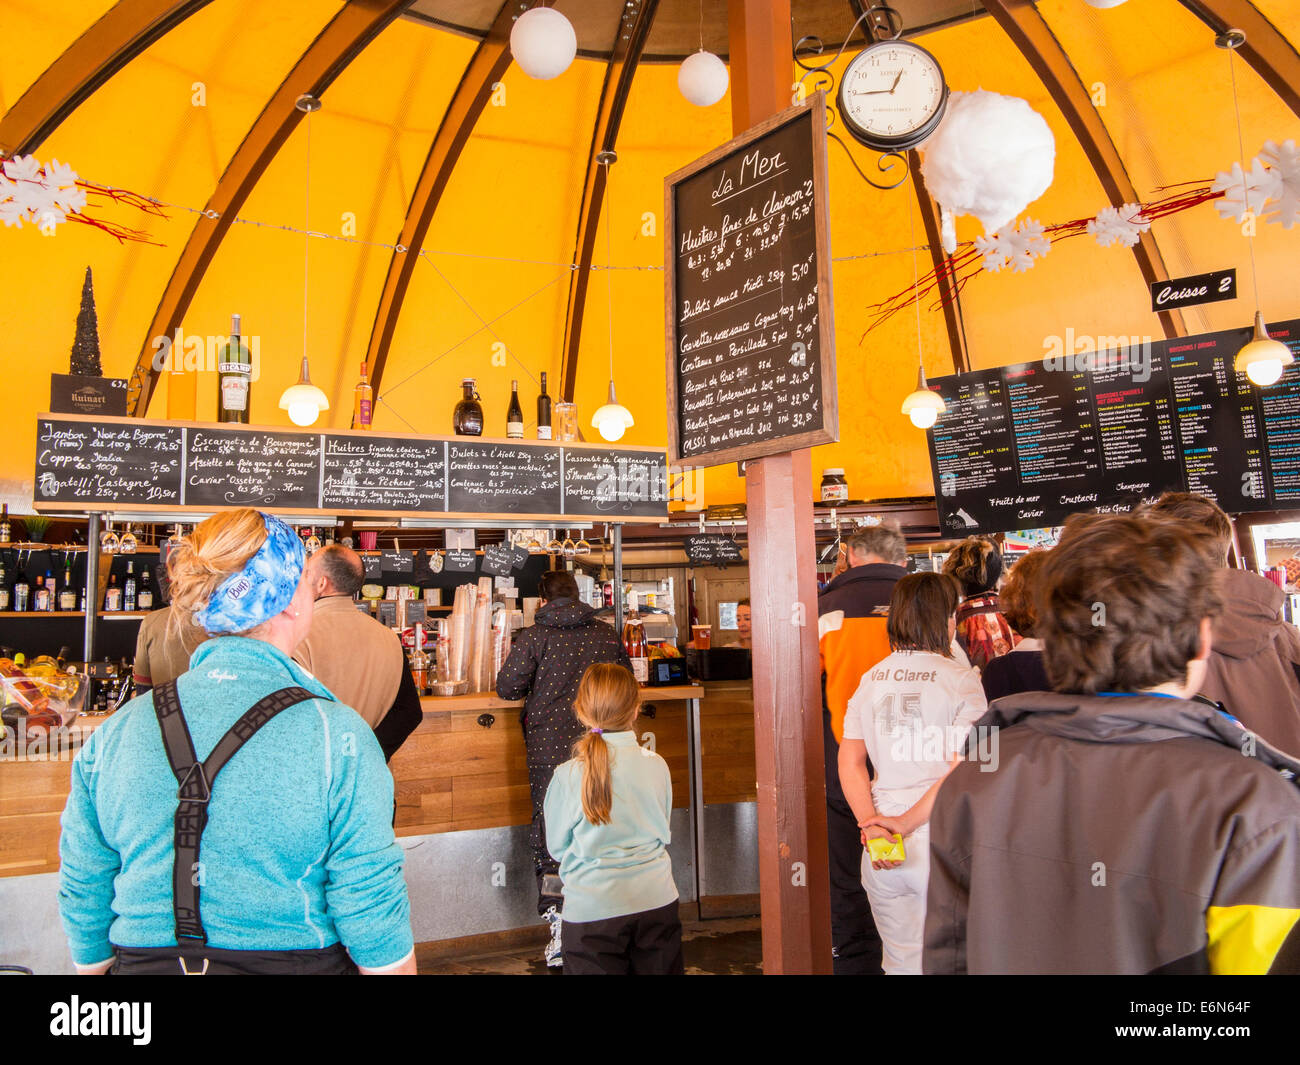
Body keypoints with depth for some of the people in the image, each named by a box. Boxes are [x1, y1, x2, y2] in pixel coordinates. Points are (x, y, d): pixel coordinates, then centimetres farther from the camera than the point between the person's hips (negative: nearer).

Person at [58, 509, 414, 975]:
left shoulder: (114, 732, -5)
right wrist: (398, 964, -3)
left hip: (143, 960, 3)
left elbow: (83, 894, 5)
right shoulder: (336, 734, -18)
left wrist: (96, 964, 19)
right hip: (295, 960, -3)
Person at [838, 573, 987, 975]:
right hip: (941, 844, -4)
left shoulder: (871, 678, 5)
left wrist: (872, 823, -8)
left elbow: (849, 761, 0)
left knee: (902, 961, 17)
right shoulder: (961, 678, -8)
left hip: (881, 851, 4)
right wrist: (906, 823, -12)